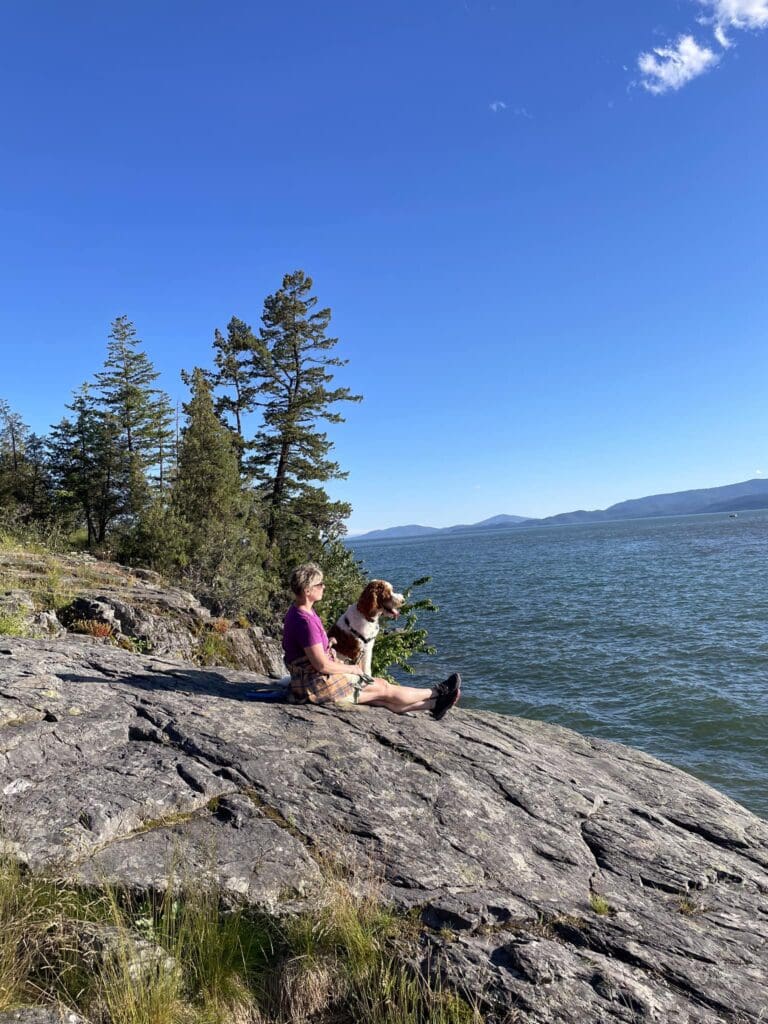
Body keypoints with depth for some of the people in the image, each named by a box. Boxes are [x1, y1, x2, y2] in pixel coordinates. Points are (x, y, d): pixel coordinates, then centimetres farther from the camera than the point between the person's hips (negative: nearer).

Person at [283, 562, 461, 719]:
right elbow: (322, 665, -24)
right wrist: (353, 669, -10)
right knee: (384, 689, 2)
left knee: (381, 686, 7)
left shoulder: (299, 611, 7)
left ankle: (434, 705, 14)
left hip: (315, 680, 9)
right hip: (317, 686, -9)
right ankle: (437, 694, 16)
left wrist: (341, 664, 6)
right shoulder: (305, 622, -26)